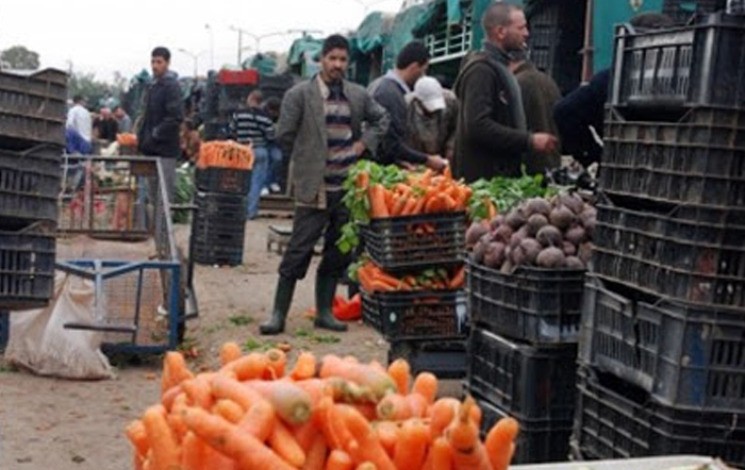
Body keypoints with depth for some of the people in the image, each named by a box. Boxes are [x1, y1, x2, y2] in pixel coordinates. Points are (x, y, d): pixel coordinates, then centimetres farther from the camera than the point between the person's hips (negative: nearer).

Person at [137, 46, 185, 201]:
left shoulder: (171, 85, -10)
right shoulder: (153, 85, 16)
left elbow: (176, 117, -19)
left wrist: (156, 135, -19)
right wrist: (142, 136, 11)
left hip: (165, 148, -9)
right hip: (152, 148, 9)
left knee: (164, 193, -7)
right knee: (153, 192, 13)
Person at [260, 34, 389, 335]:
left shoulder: (358, 95, 9)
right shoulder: (300, 94, -5)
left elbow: (381, 120, 23)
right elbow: (284, 135, -3)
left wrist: (363, 143, 9)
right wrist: (306, 161, 2)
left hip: (348, 187, 5)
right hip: (314, 188, -5)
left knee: (338, 254, 10)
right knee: (298, 252, -4)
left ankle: (324, 312, 20)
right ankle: (278, 315, 3)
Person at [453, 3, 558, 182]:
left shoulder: (499, 67, 19)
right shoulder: (481, 69, -12)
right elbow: (478, 126, -23)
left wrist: (531, 140, 12)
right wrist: (530, 141, -20)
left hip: (502, 175, 9)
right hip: (483, 178, -9)